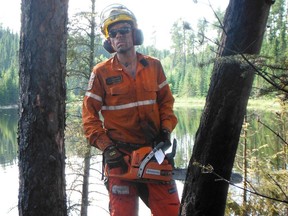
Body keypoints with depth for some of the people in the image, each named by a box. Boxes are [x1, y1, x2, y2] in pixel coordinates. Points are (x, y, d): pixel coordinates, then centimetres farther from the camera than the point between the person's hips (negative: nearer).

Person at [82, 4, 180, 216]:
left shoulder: (154, 66, 5)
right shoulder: (101, 72, -4)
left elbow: (166, 101, 11)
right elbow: (90, 115, -3)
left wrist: (166, 130, -3)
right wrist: (105, 146, -12)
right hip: (120, 154, -2)